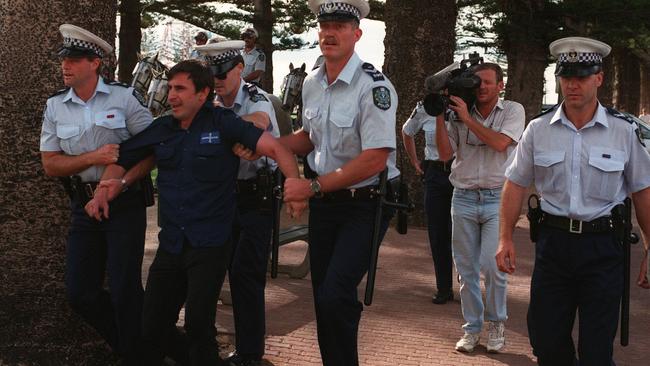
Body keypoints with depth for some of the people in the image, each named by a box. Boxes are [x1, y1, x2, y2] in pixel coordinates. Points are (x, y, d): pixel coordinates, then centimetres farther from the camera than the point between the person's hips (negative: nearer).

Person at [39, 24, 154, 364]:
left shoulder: (124, 97, -6)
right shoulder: (55, 107, 4)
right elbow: (50, 164, 0)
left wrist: (122, 181, -18)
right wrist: (93, 159, -15)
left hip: (124, 203, -4)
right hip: (84, 205, 4)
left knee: (123, 288, -4)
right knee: (80, 292, 6)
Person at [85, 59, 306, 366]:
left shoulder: (223, 123, -6)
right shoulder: (161, 129, 9)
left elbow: (275, 148, -14)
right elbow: (121, 159, 17)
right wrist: (103, 191, 0)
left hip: (210, 245, -5)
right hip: (170, 245, 5)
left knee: (198, 323, -6)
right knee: (152, 327, 10)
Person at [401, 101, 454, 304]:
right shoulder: (424, 109, 5)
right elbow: (407, 132, 24)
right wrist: (414, 161, 19)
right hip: (435, 174, 3)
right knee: (438, 235, 5)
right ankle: (443, 289, 15)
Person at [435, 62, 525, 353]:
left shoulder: (513, 111, 1)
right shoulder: (458, 114, 7)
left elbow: (500, 143, -16)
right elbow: (445, 154, 3)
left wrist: (468, 118, -14)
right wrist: (440, 117, -5)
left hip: (497, 199, -3)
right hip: (463, 198, 3)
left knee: (492, 265, -10)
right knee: (466, 268, 6)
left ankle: (496, 323, 12)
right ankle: (472, 327, 18)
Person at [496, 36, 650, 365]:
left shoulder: (623, 130, -3)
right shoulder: (539, 129, 1)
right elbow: (516, 184, 7)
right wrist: (506, 238, 1)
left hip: (602, 244, -2)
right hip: (554, 241, 2)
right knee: (545, 339, 9)